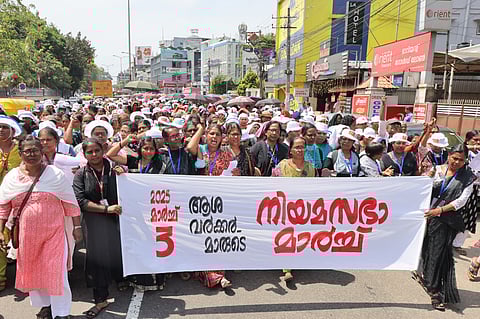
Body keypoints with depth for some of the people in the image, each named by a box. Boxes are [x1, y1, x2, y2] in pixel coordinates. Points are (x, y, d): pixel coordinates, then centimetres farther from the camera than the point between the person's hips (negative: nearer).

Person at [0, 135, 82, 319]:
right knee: (32, 270, 15)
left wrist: (77, 227, -3)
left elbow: (70, 203, -2)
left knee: (56, 271, -2)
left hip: (54, 232, -3)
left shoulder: (55, 174, -4)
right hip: (26, 234, 3)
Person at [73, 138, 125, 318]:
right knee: (97, 255, 3)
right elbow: (80, 201, -8)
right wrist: (106, 209, -17)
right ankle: (101, 299, 16)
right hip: (95, 221, 0)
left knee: (119, 250, 9)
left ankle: (120, 278, 40)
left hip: (117, 218, 0)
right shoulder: (81, 174, 0)